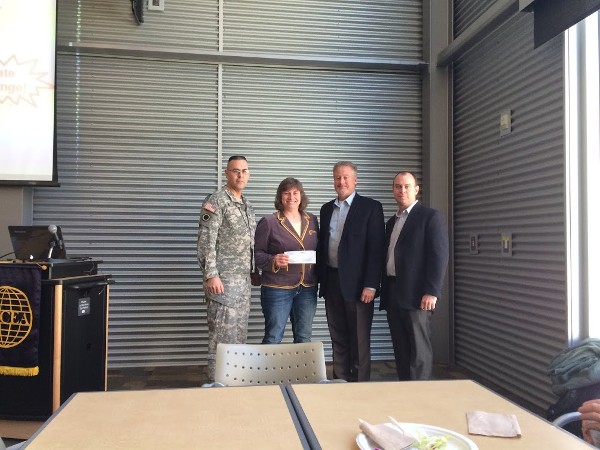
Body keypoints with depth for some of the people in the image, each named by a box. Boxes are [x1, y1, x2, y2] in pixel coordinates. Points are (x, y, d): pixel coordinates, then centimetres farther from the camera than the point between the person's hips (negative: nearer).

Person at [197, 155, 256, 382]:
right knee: (222, 334, -5)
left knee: (239, 333, 13)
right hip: (224, 279, -8)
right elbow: (206, 242, -15)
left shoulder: (247, 205, 16)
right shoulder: (216, 201, -8)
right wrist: (211, 275, -21)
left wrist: (254, 271, 16)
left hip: (243, 280, 8)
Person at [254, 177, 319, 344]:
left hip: (308, 288, 4)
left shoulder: (312, 220, 10)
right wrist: (273, 261, -22)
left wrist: (317, 258, 0)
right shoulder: (268, 222, -4)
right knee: (273, 337, 2)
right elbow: (257, 254, -5)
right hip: (277, 288, -4)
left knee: (304, 337, 13)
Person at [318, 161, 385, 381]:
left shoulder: (371, 207, -4)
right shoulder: (326, 209, 14)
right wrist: (321, 279, 9)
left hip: (357, 283, -5)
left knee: (359, 340, 2)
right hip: (331, 282, 5)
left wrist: (371, 285, -16)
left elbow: (376, 248, -10)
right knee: (338, 339, 12)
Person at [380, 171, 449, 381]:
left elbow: (439, 256, -11)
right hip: (392, 293, 7)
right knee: (400, 349, 10)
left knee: (419, 350, -3)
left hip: (416, 294, -7)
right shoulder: (392, 222, 19)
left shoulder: (430, 217, -3)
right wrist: (384, 291, 13)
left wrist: (432, 292, -17)